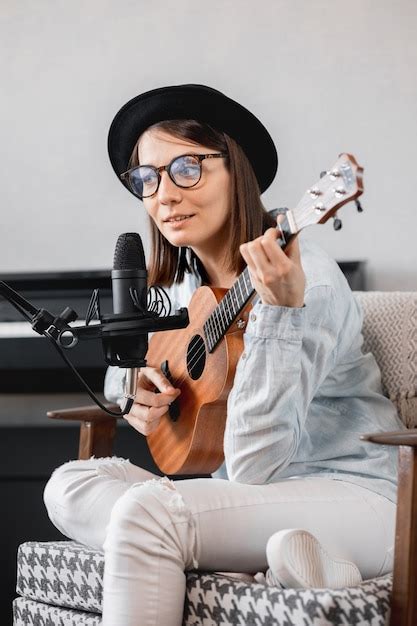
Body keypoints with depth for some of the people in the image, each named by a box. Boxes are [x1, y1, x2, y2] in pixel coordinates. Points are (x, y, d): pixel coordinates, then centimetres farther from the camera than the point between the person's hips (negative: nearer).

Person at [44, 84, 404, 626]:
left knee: (147, 509, -30)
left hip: (357, 497, -8)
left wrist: (279, 310, -32)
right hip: (252, 499, 8)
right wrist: (134, 384, -2)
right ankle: (276, 567, -18)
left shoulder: (309, 280, -18)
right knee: (70, 486, -11)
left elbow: (252, 467, -24)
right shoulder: (180, 284, 4)